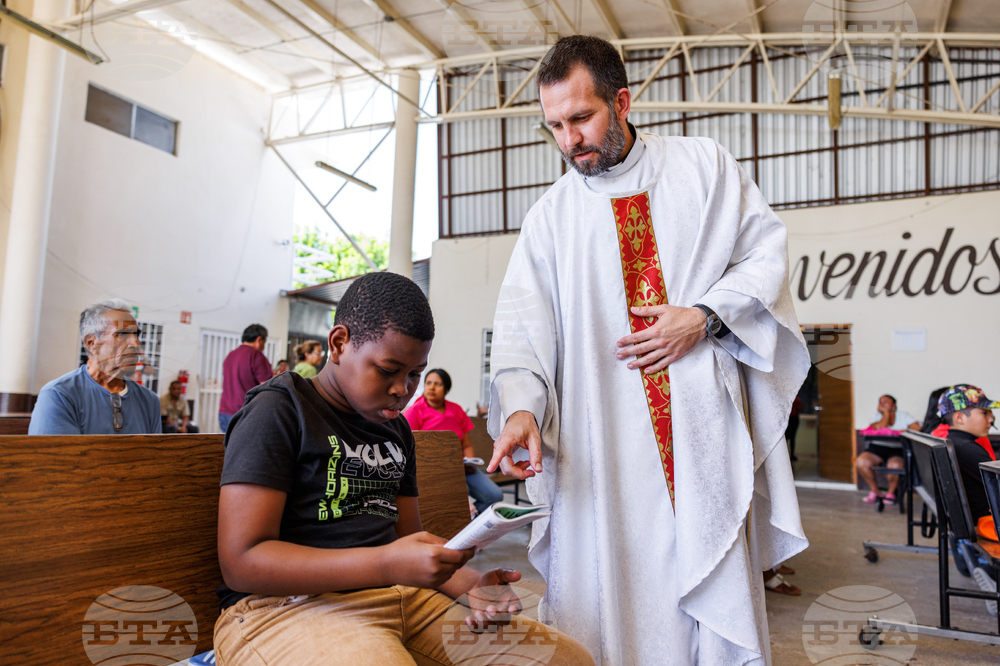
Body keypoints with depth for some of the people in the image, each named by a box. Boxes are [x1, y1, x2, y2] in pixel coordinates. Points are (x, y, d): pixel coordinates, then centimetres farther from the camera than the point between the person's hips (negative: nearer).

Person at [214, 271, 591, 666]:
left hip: (402, 601, 6)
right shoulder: (278, 412, -5)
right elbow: (241, 562, -14)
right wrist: (387, 564, -23)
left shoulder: (396, 429, 18)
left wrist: (469, 583, -2)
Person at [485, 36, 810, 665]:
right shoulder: (552, 214, 8)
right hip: (601, 439, 1)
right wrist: (522, 406, -18)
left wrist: (702, 317, -9)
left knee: (716, 587, 4)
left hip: (702, 418, 0)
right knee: (610, 591, 3)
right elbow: (524, 317, -1)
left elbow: (767, 250, 7)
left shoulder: (704, 165, 9)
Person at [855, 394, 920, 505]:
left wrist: (901, 432, -10)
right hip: (878, 447, 2)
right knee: (860, 462, -26)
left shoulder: (903, 415, 12)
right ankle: (874, 490, -2)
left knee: (895, 465, -36)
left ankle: (891, 492, -4)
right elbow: (879, 427, -10)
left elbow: (917, 428, -2)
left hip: (897, 450, -2)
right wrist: (886, 413, -1)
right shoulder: (876, 416, 13)